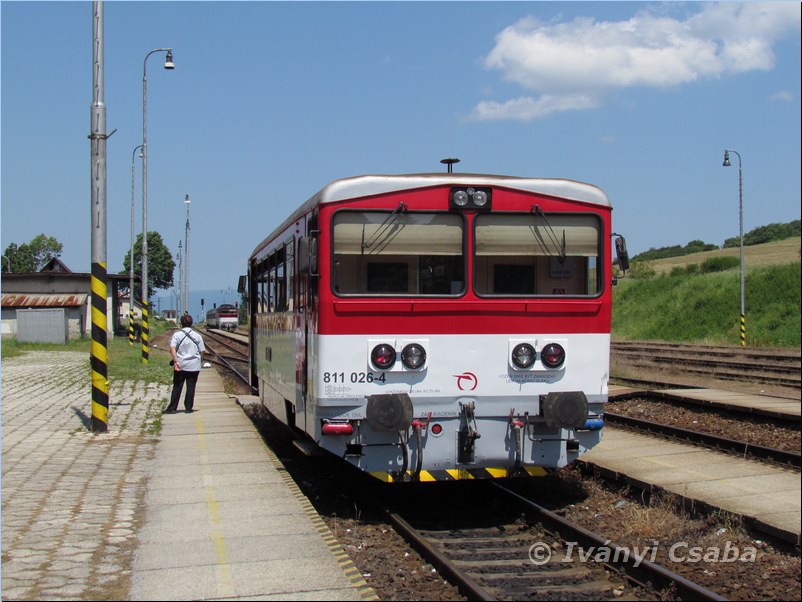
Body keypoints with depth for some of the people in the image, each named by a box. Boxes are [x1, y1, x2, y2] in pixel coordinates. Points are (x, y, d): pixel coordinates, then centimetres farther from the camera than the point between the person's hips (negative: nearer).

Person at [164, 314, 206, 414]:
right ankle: (188, 408, 8)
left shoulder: (177, 334, -3)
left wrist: (176, 361, -18)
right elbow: (202, 351, 2)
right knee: (191, 387, 7)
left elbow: (172, 348, -16)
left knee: (177, 387, 6)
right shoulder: (197, 335, 1)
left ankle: (172, 408, 6)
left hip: (180, 365, 0)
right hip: (194, 366, 0)